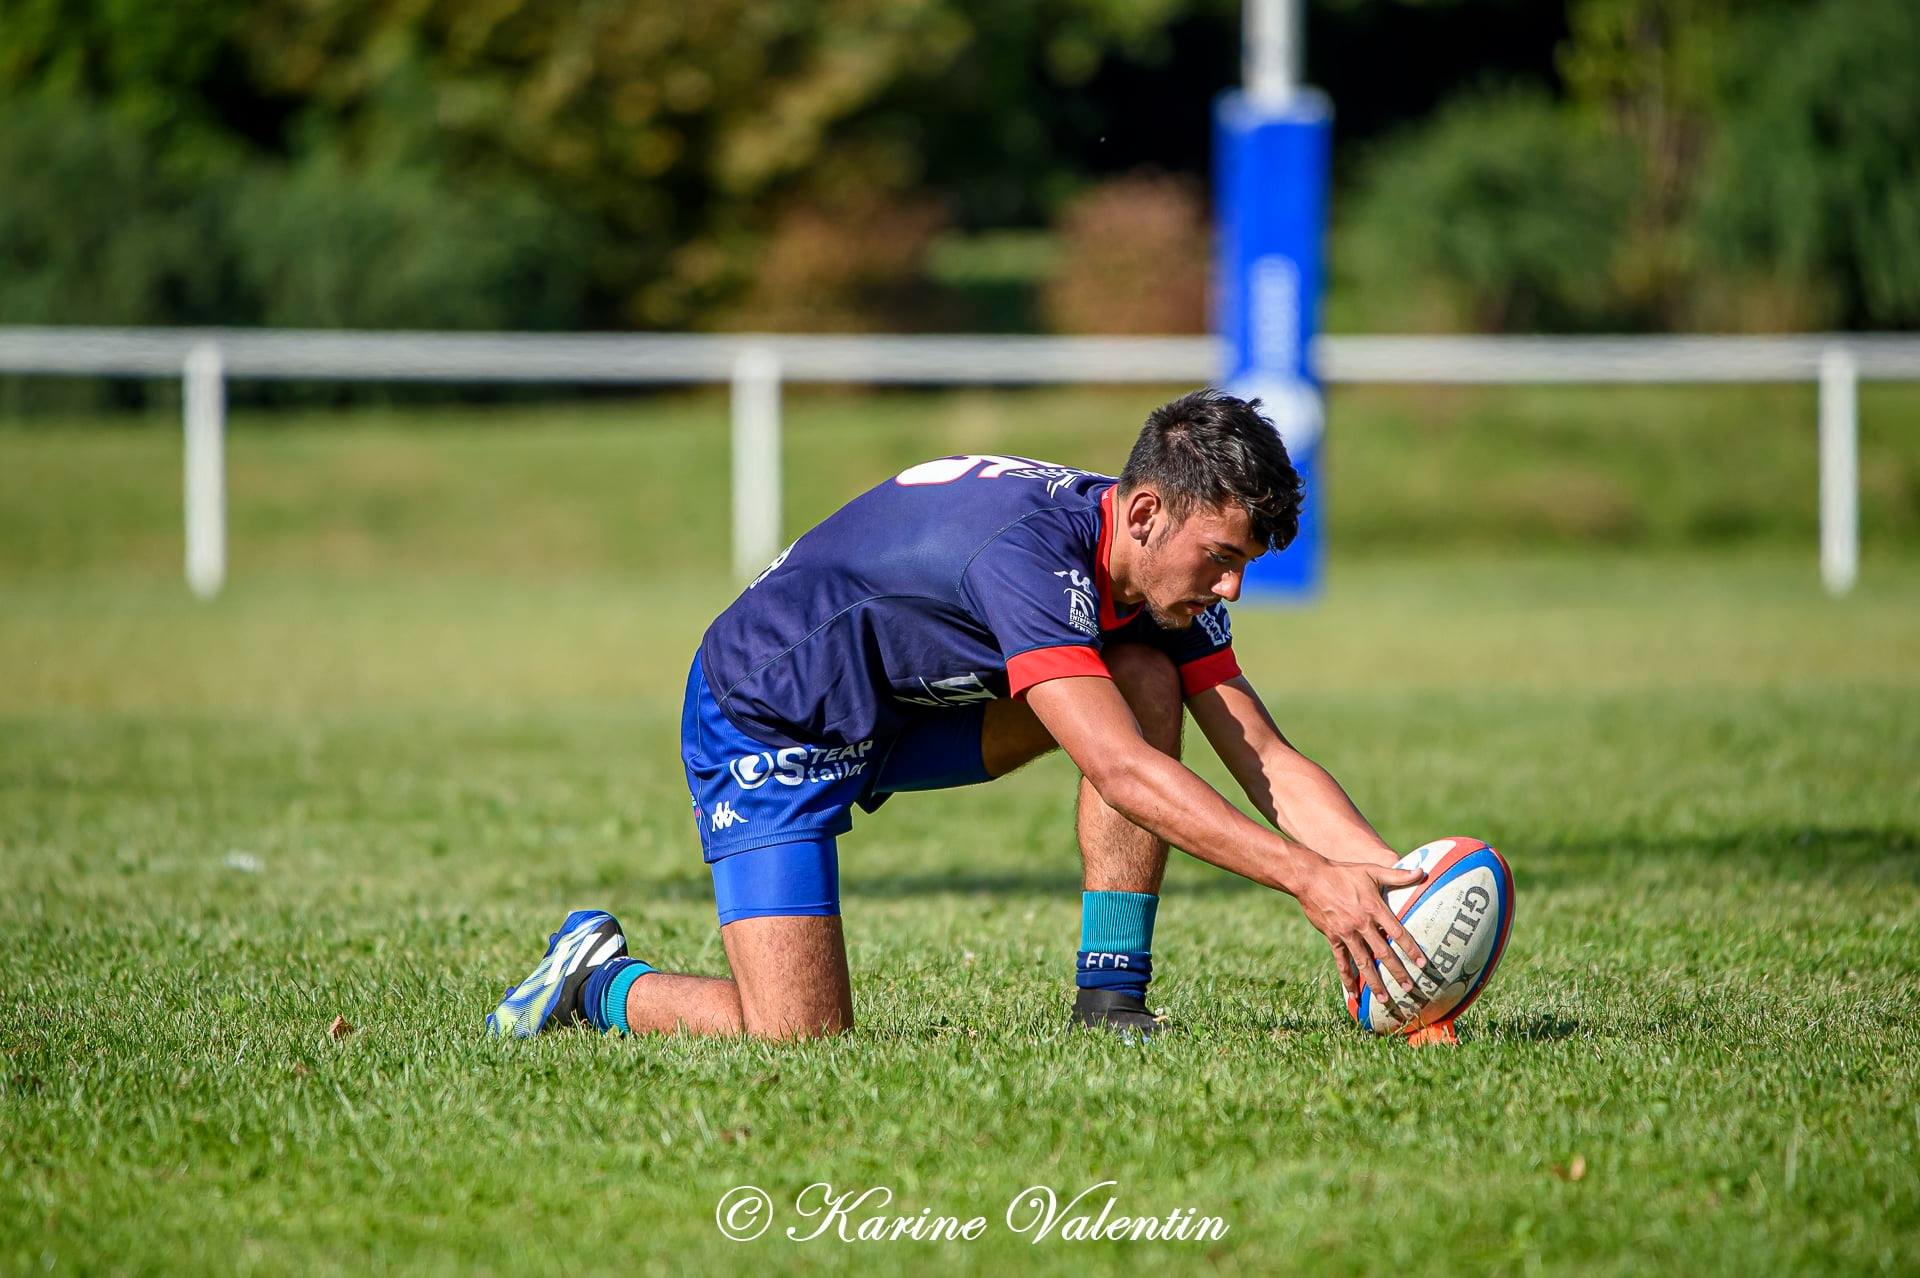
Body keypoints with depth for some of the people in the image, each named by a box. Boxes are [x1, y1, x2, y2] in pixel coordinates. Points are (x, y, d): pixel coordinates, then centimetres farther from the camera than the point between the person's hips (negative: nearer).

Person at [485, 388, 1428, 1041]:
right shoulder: (1031, 550, -35)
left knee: (1147, 678, -10)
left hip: (913, 709, 9)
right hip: (765, 719, -8)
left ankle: (1109, 1003, -6)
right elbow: (1121, 771, -42)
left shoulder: (1168, 564, -7)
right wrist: (1307, 876, -47)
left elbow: (1265, 757, -5)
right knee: (799, 1037, -20)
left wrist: (1391, 872, -20)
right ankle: (598, 981, 9)